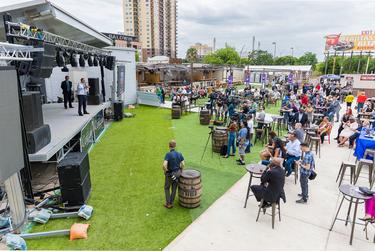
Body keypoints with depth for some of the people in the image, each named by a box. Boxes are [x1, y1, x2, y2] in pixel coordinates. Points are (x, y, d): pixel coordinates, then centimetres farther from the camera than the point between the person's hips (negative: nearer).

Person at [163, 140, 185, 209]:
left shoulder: (168, 154, -25)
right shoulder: (179, 154, -10)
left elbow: (164, 165, -35)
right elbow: (183, 164, -6)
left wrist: (165, 171, -15)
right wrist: (180, 171, 11)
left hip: (170, 174, -4)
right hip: (177, 173, 4)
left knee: (167, 188, 18)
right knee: (174, 189, 19)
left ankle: (168, 203, 22)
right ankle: (171, 203, 29)